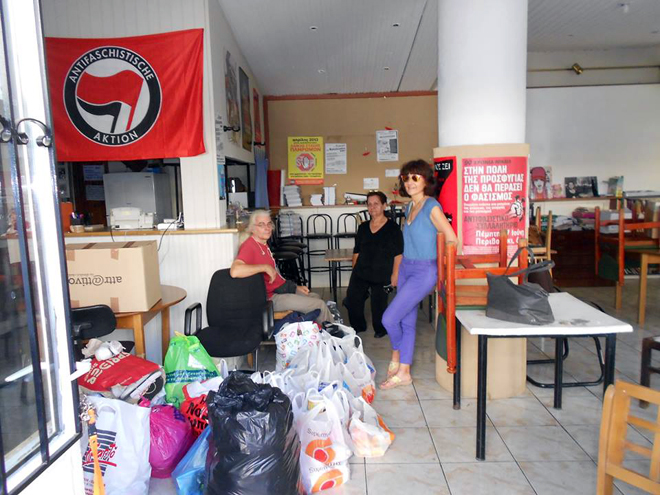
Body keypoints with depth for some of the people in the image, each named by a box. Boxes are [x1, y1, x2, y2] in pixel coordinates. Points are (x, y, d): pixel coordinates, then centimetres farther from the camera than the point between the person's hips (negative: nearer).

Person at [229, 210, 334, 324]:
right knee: (320, 305, -8)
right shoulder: (249, 246, -21)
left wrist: (296, 287, 13)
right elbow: (235, 271, -39)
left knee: (316, 297, 22)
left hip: (282, 287, 10)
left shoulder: (263, 244, 9)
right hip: (271, 298, -10)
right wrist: (265, 267, -31)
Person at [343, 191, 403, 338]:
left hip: (382, 276, -4)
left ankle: (380, 330, 31)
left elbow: (398, 254, -6)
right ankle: (358, 327, 26)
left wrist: (395, 274, -10)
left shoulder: (392, 228, -5)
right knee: (352, 300, 1)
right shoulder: (363, 227, 10)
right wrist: (354, 270, 12)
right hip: (360, 274, 4)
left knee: (379, 304, 5)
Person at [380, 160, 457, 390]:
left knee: (389, 318, -8)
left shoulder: (431, 207, -15)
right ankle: (403, 372, 24)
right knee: (407, 321, 13)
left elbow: (452, 241, -16)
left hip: (424, 272, -8)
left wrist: (439, 263, -5)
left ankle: (396, 355, 22)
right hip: (406, 268, 8)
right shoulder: (410, 207, 10)